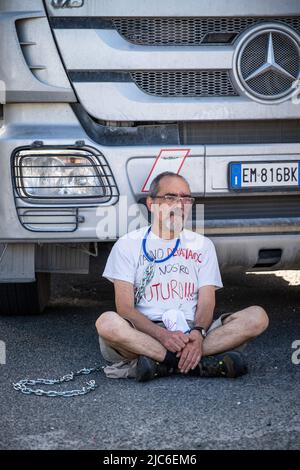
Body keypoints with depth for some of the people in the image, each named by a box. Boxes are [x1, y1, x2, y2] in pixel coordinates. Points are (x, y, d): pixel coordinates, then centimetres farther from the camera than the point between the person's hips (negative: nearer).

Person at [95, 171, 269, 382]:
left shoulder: (202, 245, 18)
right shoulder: (128, 244, 8)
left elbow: (206, 303, 6)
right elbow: (125, 308, -3)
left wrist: (198, 333, -19)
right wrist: (163, 335, -22)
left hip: (191, 332, 3)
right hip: (145, 334, -3)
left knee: (257, 317, -20)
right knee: (107, 323, -35)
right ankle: (198, 363, -32)